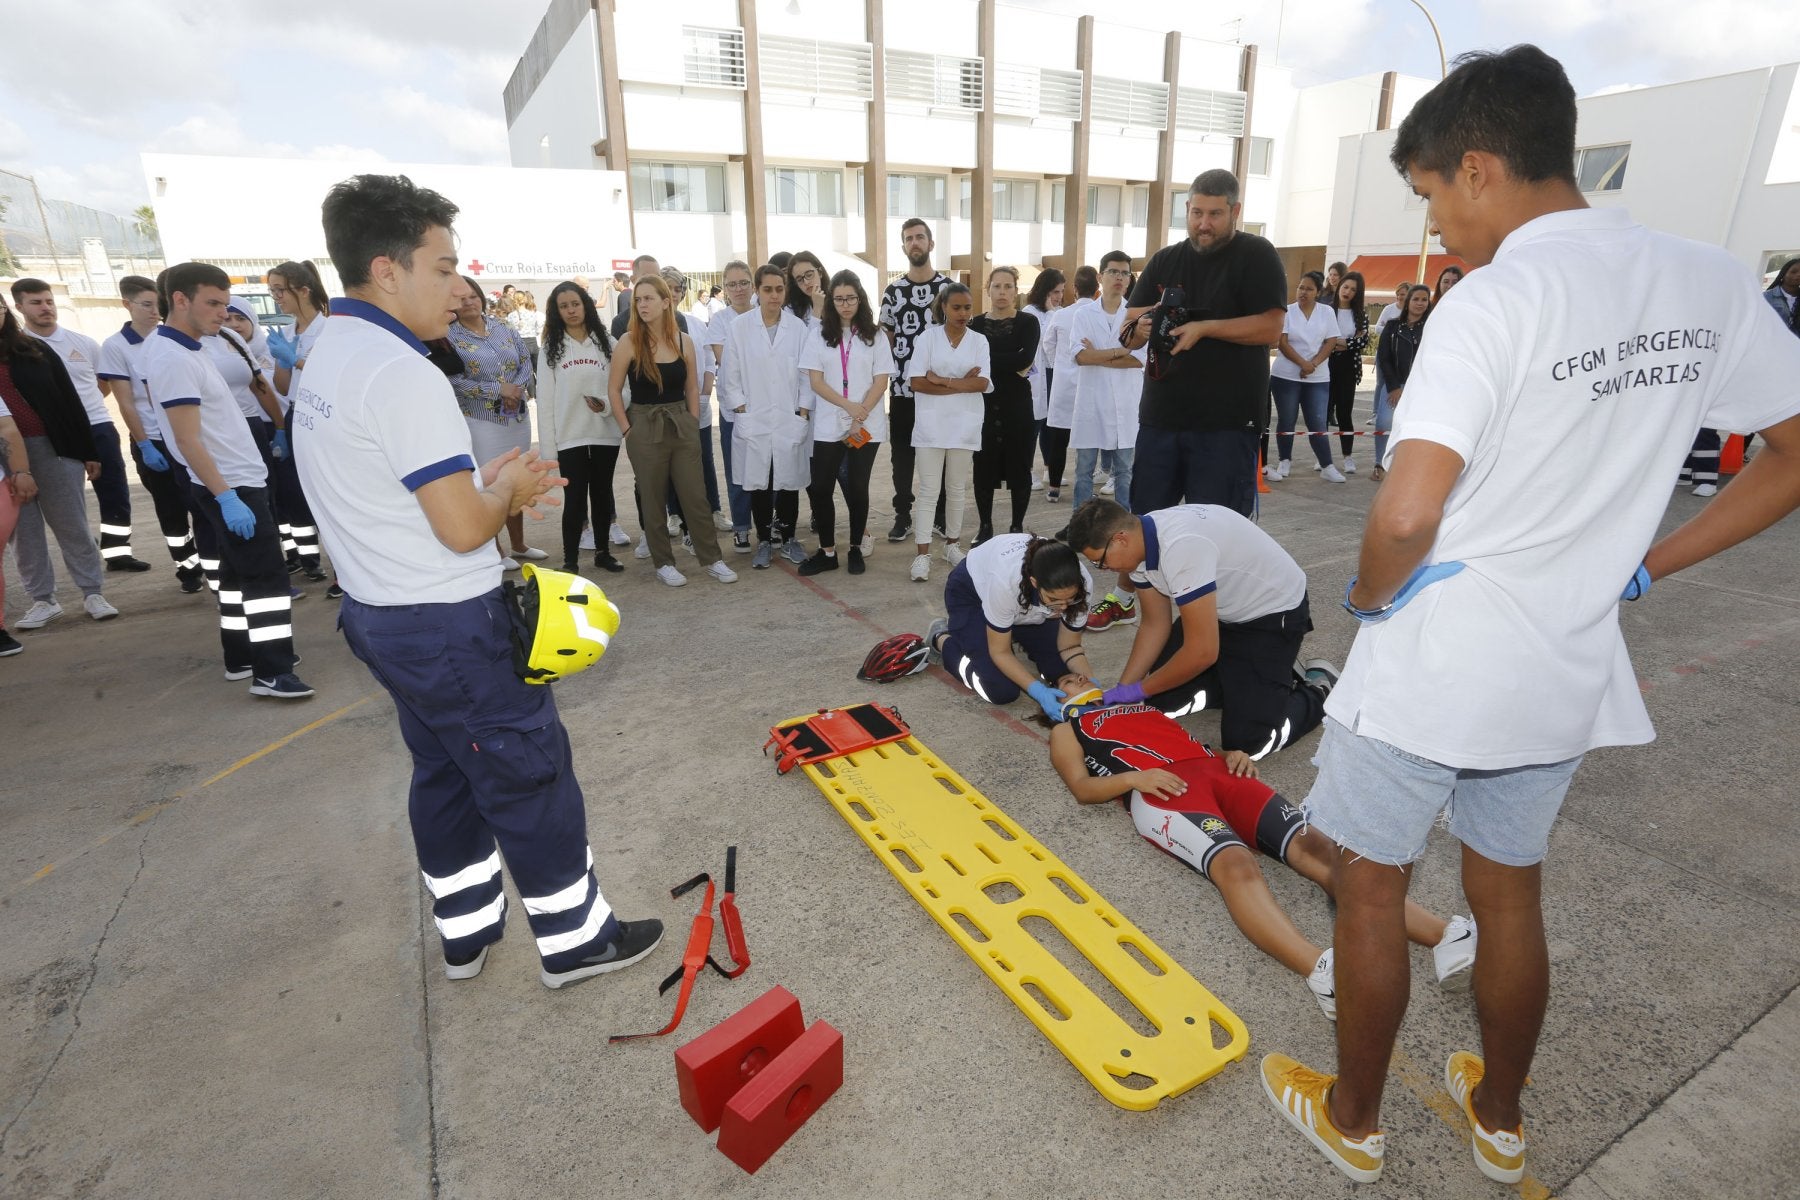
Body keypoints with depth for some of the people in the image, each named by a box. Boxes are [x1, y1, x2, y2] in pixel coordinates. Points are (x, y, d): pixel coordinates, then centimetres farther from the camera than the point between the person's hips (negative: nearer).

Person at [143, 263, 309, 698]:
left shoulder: (182, 347, 10)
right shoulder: (174, 359, -19)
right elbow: (188, 439, -23)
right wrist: (226, 496, -26)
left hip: (236, 479, 10)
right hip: (232, 484, -10)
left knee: (238, 572, 15)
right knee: (266, 575, -8)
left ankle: (240, 656, 24)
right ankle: (271, 672, -6)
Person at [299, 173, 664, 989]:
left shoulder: (326, 359, 10)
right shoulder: (401, 372, -21)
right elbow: (463, 528, -25)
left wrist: (484, 484, 9)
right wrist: (505, 490, -5)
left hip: (379, 614, 10)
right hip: (450, 626, -10)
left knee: (446, 775, 20)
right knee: (531, 778, 4)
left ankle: (465, 931, 35)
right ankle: (574, 938, 20)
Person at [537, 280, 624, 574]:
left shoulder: (606, 343, 6)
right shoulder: (550, 349, 4)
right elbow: (545, 400, 1)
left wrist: (607, 404, -17)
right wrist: (547, 446, -4)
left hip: (605, 433, 2)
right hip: (570, 437, -1)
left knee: (602, 494, 12)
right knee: (575, 499, -2)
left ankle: (602, 552, 25)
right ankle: (570, 560, 6)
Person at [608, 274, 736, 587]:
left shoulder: (683, 341, 1)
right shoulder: (629, 342, -6)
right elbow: (614, 390, -3)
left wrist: (693, 424, 5)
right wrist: (627, 430, -5)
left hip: (682, 426, 2)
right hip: (645, 428, -2)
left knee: (695, 495, 5)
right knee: (652, 499, 7)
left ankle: (711, 558, 16)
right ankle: (663, 563, 19)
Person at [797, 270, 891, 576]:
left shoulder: (875, 335, 4)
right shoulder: (820, 335, 6)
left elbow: (881, 382, -1)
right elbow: (815, 382, -1)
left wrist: (860, 418, -13)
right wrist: (850, 406, -15)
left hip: (866, 427, -1)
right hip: (828, 426, 1)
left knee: (857, 488, 3)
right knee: (820, 488, -1)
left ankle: (855, 549, 19)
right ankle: (827, 552, 12)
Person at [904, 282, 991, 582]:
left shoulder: (979, 340, 5)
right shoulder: (928, 336, 0)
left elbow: (983, 383, -7)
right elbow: (917, 381, -10)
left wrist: (942, 380, -13)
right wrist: (962, 384, -12)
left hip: (964, 424, 2)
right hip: (931, 424, -2)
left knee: (957, 489, 12)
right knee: (929, 490, -3)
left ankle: (952, 545, 25)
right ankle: (923, 554, -1)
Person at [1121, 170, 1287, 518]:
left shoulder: (1256, 255, 1)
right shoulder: (1163, 261, 13)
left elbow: (1271, 329, -9)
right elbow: (1128, 335, 8)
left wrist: (1205, 327, -20)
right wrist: (1142, 327, -15)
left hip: (1228, 421, -4)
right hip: (1159, 416, 4)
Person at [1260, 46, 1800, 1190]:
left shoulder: (1490, 303, -20)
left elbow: (1406, 515, -29)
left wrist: (1372, 594, -10)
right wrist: (1642, 560, 12)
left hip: (1430, 668, -6)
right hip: (1568, 667, 7)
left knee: (1371, 886, 14)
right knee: (1510, 891, 24)